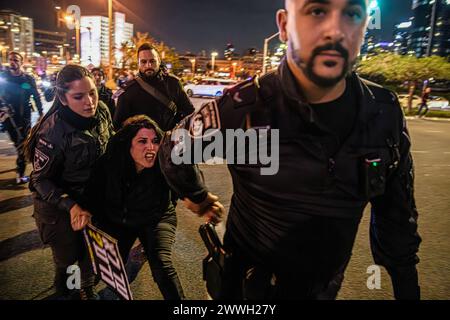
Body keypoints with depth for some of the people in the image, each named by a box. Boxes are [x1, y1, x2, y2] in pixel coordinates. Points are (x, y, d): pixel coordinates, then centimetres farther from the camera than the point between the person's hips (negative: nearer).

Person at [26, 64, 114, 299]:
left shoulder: (102, 111, -15)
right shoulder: (52, 132, -30)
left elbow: (111, 146, 3)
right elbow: (41, 179, -20)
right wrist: (71, 207, -32)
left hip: (92, 194, 4)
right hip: (58, 203, -4)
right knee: (68, 254, 12)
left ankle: (87, 289, 45)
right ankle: (61, 273, 49)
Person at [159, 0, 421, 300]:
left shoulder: (386, 113, -13)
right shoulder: (242, 109, -25)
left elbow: (397, 213, -1)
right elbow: (175, 147, -6)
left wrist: (408, 288, 5)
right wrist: (197, 197, 8)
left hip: (326, 287, 5)